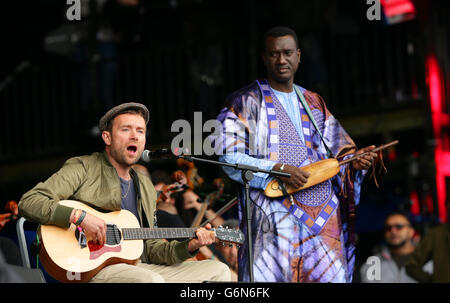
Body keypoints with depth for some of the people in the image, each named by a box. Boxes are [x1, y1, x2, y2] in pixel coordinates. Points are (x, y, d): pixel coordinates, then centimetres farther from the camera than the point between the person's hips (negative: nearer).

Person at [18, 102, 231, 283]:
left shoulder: (145, 188, 23)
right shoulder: (83, 169, 3)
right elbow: (28, 203, -9)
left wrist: (189, 246, 5)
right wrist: (80, 217, -21)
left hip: (138, 268, 8)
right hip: (90, 269, -7)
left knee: (217, 270, -2)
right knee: (151, 280, -37)